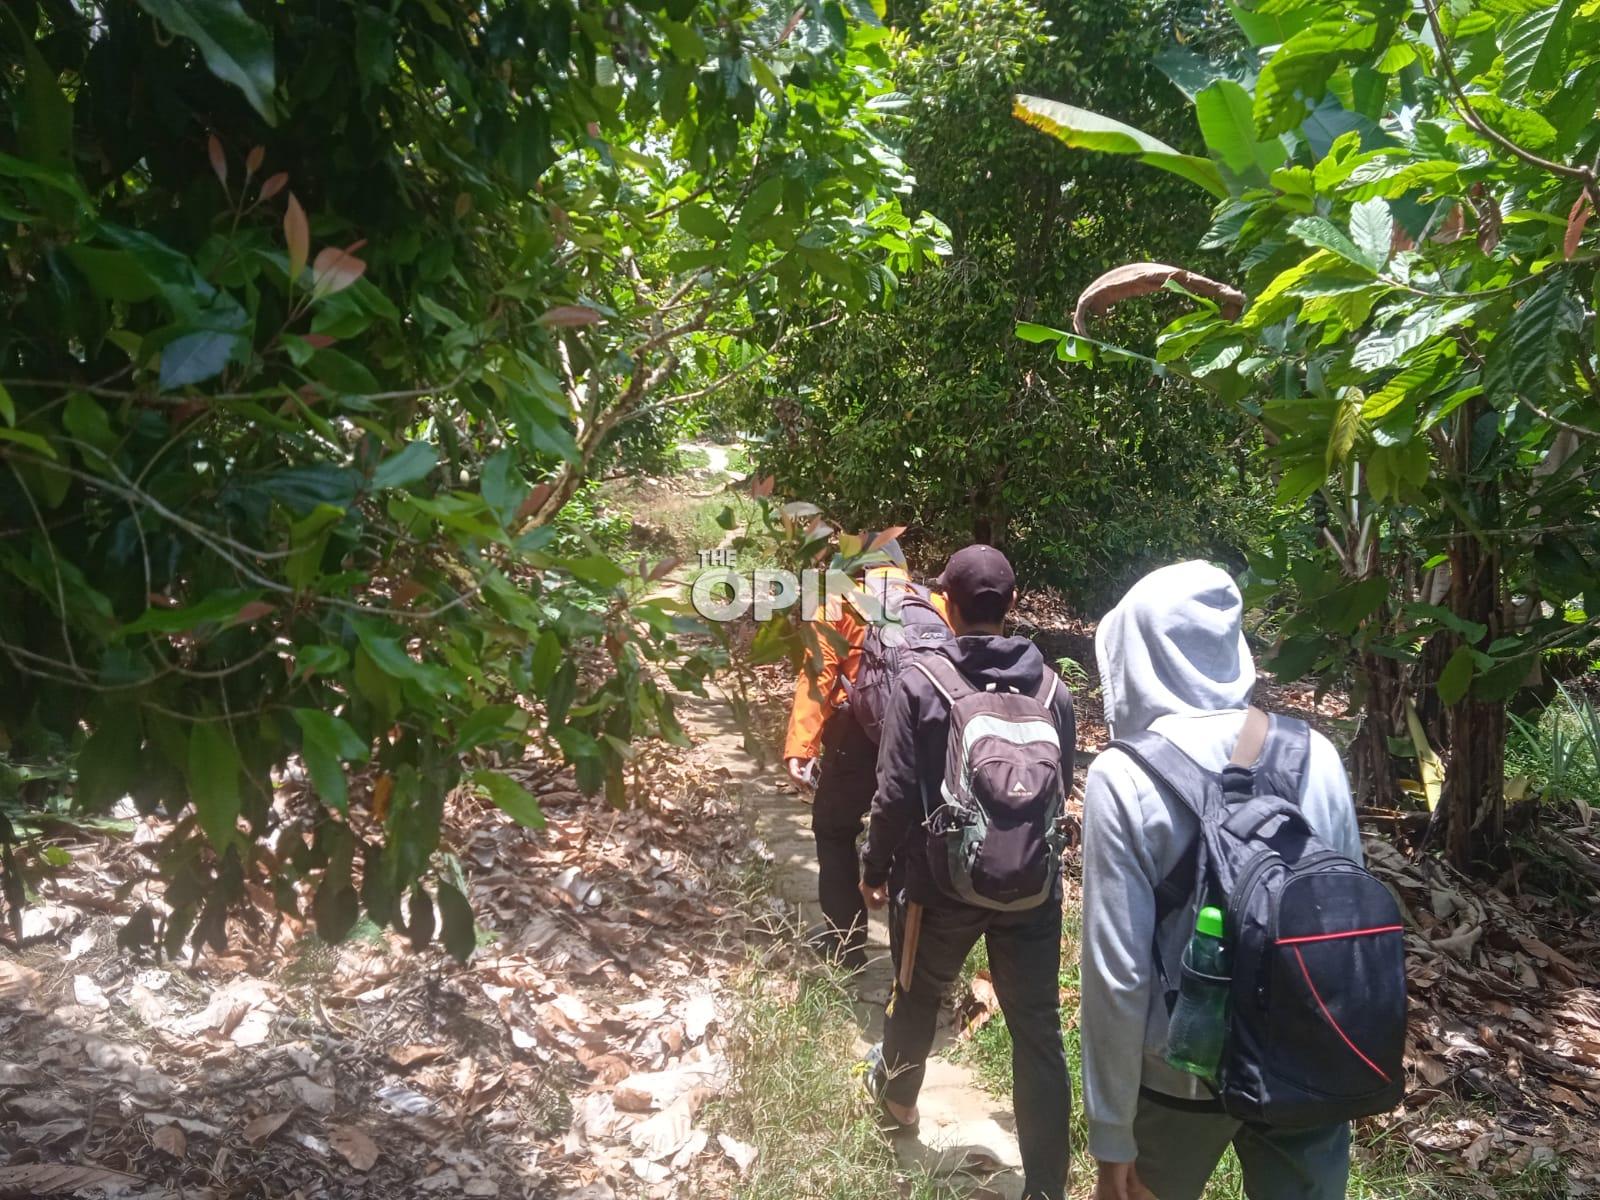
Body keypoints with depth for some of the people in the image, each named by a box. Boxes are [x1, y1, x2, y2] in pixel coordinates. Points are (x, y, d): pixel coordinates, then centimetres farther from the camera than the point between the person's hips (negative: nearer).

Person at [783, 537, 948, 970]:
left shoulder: (842, 605, 1)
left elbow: (817, 677, -9)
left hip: (859, 737, -3)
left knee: (835, 831, 15)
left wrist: (799, 746, -12)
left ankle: (846, 938, 18)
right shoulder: (936, 606, 10)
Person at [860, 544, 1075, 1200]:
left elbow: (897, 794, -14)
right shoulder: (1051, 688, -4)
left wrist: (874, 867, 2)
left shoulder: (920, 683, -15)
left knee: (918, 995, 24)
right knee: (1039, 1033, 9)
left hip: (941, 882, -1)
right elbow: (1062, 789, 5)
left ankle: (896, 1090, 51)